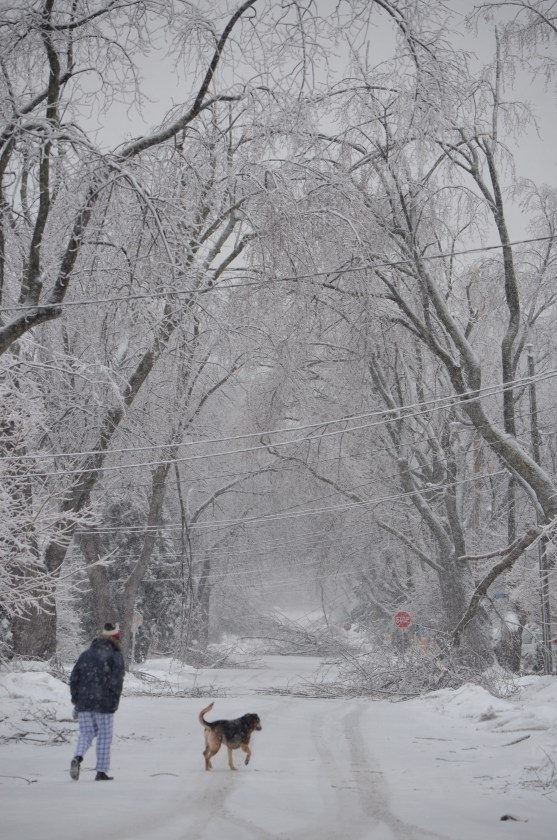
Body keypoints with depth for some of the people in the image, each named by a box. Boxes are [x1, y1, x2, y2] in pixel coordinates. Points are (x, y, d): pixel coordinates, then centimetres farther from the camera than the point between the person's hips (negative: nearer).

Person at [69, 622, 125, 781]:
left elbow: (74, 677, 10)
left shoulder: (86, 653, 11)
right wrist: (114, 703, -4)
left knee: (86, 733, 14)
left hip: (84, 702, 4)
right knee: (104, 737, 6)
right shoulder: (115, 655, -4)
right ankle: (101, 772, 7)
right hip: (104, 704, -4)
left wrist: (75, 701, 15)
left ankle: (77, 757, -13)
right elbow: (117, 681, -14)